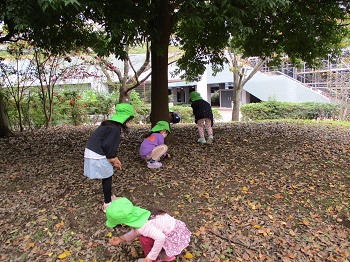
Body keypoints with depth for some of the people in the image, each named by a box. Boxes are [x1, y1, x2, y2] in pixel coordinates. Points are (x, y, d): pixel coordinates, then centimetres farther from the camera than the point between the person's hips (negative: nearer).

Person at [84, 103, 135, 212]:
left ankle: (110, 197, 35)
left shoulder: (109, 124, 11)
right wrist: (113, 160, -4)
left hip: (91, 152, 9)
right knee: (107, 178, 4)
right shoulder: (115, 128, -20)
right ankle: (107, 204, 16)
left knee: (107, 177, 19)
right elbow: (109, 146, -20)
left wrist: (115, 159, 15)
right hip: (97, 156, -9)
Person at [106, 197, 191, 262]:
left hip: (174, 236, -9)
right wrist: (121, 239, 2)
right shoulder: (135, 214, -6)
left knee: (144, 239, -18)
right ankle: (165, 254, 25)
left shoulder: (143, 226, -31)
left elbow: (160, 238, -35)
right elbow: (136, 231, 9)